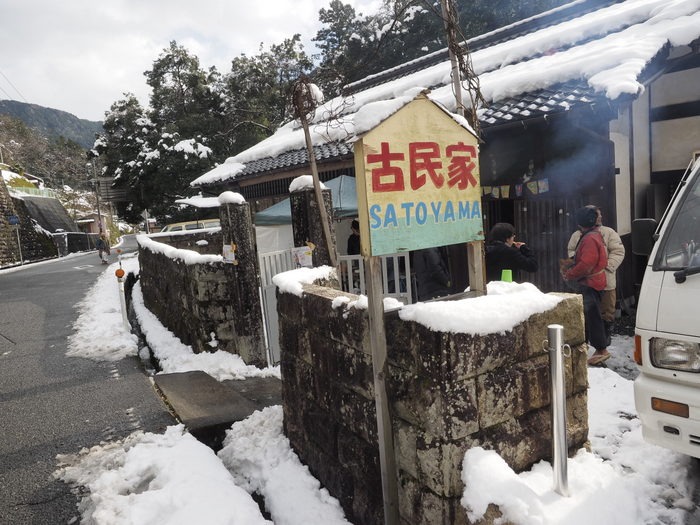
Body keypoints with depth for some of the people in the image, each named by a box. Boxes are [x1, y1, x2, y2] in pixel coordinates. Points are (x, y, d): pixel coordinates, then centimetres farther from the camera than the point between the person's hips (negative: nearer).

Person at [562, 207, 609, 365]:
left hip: (590, 283, -11)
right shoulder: (589, 236, 14)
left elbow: (586, 264, -25)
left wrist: (570, 275, -14)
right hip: (587, 283, 11)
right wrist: (570, 270, 8)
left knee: (592, 316, -6)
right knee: (585, 315, 18)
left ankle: (601, 350, 0)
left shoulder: (590, 239, -20)